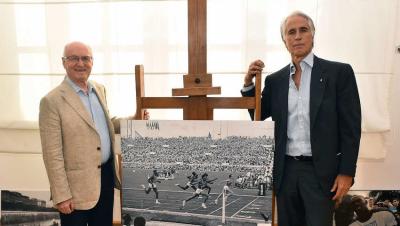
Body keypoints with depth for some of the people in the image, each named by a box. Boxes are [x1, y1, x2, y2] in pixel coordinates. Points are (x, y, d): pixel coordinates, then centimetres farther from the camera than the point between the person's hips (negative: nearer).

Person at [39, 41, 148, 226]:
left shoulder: (100, 89, 6)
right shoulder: (52, 101, -14)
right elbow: (52, 154, -15)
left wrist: (134, 120, 5)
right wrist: (61, 195, -14)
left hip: (106, 175, 6)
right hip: (77, 184, -6)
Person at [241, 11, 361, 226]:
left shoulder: (339, 72, -3)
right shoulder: (275, 79, 6)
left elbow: (351, 126, -5)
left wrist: (346, 172, -9)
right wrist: (249, 83, -1)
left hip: (320, 170, -3)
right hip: (286, 170, 4)